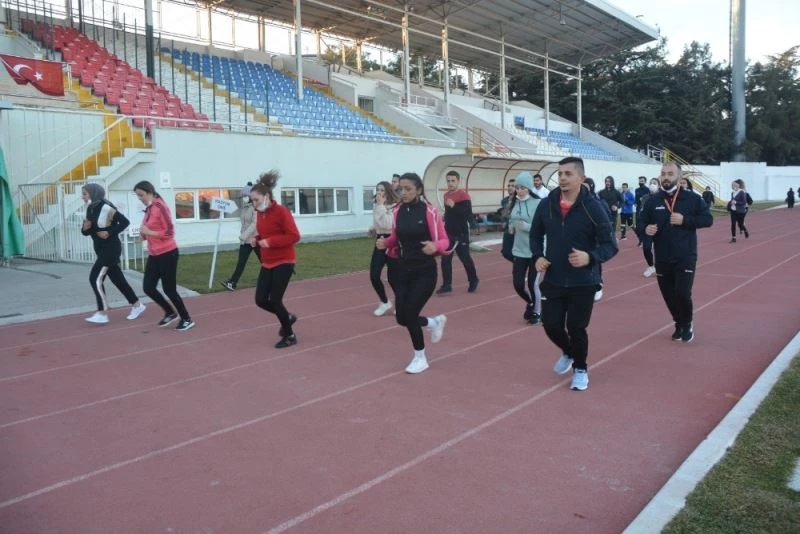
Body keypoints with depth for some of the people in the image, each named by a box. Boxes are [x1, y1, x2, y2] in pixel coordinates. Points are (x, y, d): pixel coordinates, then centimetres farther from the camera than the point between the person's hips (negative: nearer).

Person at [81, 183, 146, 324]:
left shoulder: (106, 208, -17)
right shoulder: (90, 209, 9)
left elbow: (125, 222, -19)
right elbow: (86, 232, 15)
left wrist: (110, 232, -22)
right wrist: (85, 228, -7)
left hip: (111, 249, -9)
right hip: (101, 249, 9)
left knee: (95, 279, -9)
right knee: (117, 279, 12)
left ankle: (102, 314, -2)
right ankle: (137, 305, 23)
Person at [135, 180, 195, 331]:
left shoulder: (160, 206, -15)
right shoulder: (149, 209, 9)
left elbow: (169, 232, -18)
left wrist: (149, 232, -19)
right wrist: (144, 234, 1)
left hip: (167, 254, -8)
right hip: (154, 255, 8)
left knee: (169, 290, -1)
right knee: (148, 288, 7)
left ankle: (187, 320, 15)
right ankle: (170, 313, 26)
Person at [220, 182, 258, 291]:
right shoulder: (243, 208, 11)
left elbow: (255, 223, -25)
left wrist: (245, 235, -30)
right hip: (245, 239, 7)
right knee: (241, 262, 0)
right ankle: (232, 283, -6)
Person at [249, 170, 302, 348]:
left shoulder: (281, 211, -16)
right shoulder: (259, 213, 7)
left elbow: (294, 236, -20)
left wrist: (270, 241, -25)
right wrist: (256, 239, -2)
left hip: (284, 262, -7)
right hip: (268, 263, 7)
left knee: (275, 300, -7)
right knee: (261, 300, 2)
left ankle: (289, 336, 14)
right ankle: (287, 317, 30)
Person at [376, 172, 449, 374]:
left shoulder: (429, 211, -12)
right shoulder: (398, 211, 2)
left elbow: (444, 241, -10)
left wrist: (435, 246, -32)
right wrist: (385, 243, -7)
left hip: (425, 271, -5)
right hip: (403, 270, 5)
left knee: (410, 314, -9)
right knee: (402, 317, 5)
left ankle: (420, 358, 16)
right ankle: (435, 322, 38)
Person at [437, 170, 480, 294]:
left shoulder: (464, 195, -14)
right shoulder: (446, 195, 9)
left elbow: (468, 214, -23)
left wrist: (454, 206, -30)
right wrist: (445, 218, 6)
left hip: (461, 234, -6)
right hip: (448, 233, 6)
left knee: (465, 258, 4)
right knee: (445, 259, 1)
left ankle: (473, 281, 24)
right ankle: (446, 285, 7)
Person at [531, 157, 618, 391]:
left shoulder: (593, 207, -14)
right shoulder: (546, 204, -3)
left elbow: (610, 245, -10)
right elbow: (536, 234, 14)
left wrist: (590, 257, -29)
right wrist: (537, 256, -4)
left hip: (583, 283, -3)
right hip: (552, 281, 3)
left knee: (576, 327, 3)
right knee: (551, 325, 6)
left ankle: (580, 369, 31)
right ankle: (568, 352, 41)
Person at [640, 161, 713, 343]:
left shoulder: (692, 199, -3)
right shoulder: (652, 201, 1)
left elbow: (708, 219, -1)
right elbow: (642, 223, 7)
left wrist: (685, 220, -15)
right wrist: (646, 229, -17)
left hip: (686, 257, -3)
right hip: (662, 259, 3)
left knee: (683, 294, -11)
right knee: (669, 295, 10)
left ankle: (687, 324, 17)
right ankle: (679, 325, 35)